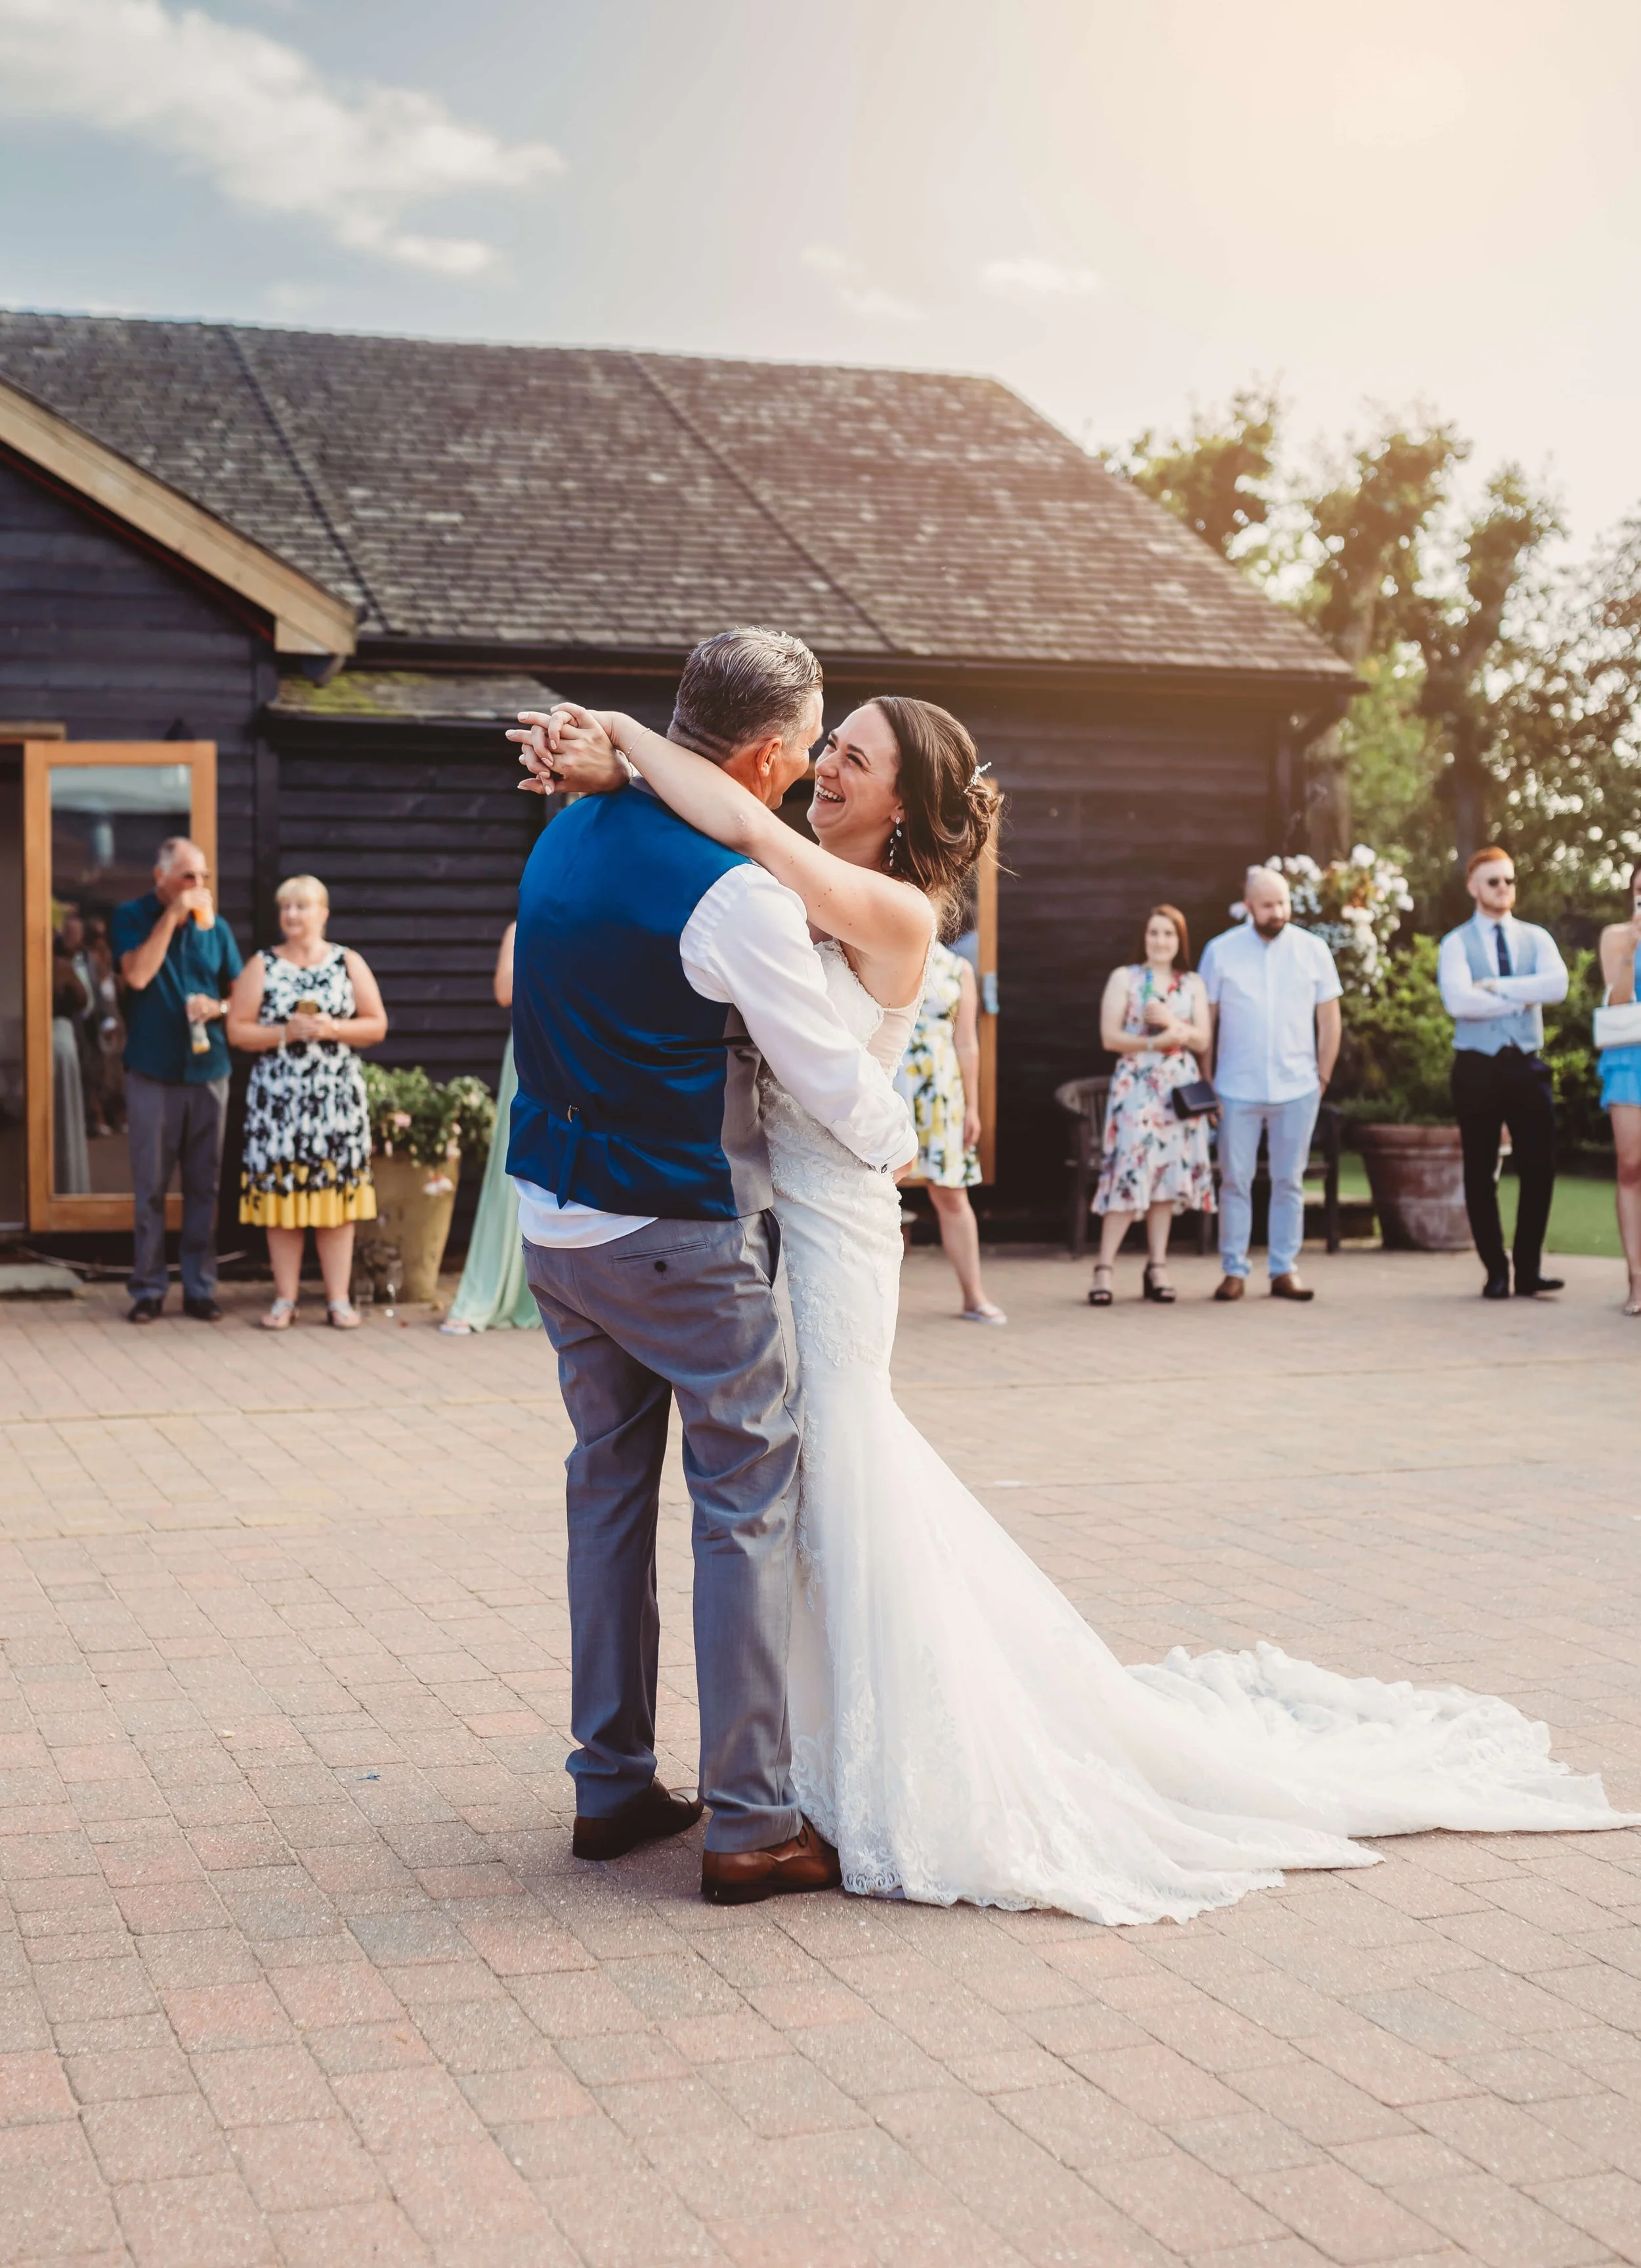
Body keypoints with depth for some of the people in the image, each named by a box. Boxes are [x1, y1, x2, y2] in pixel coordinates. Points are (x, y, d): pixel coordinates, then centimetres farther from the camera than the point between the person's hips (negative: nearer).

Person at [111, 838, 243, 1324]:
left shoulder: (214, 926, 8)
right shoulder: (131, 917, 0)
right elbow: (138, 974, -16)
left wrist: (219, 1006, -9)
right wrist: (172, 916, -15)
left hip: (208, 1070, 3)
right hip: (152, 1075, -3)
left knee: (204, 1186, 5)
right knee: (150, 1187, 1)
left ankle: (200, 1288, 12)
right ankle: (148, 1289, 8)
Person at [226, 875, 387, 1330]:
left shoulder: (348, 963, 7)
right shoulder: (262, 966, 6)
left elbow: (377, 1025, 5)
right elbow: (237, 1031, 1)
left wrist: (332, 1029, -11)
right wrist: (286, 1032, -13)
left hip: (336, 1098, 0)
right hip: (277, 1098, 0)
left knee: (336, 1191, -1)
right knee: (280, 1193, -1)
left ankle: (339, 1300, 4)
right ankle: (284, 1299, 7)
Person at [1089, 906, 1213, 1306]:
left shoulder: (1193, 985, 13)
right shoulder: (1124, 979, 4)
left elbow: (1203, 1041, 5)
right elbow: (1110, 1037, -4)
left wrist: (1173, 1023, -12)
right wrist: (1155, 1042, -15)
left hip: (1180, 1088, 4)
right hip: (1136, 1086, -3)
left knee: (1169, 1175, 2)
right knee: (1129, 1173, -11)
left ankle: (1157, 1268, 8)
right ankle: (1104, 1269, -9)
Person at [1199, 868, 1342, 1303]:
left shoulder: (1313, 950, 3)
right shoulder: (1221, 950, 0)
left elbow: (1329, 1020, 8)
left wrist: (1322, 1077, 4)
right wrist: (1205, 1083, 0)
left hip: (1297, 1089, 1)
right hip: (1237, 1089, -1)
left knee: (1289, 1182, 5)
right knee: (1235, 1181, 2)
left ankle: (1285, 1271, 11)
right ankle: (1234, 1271, 8)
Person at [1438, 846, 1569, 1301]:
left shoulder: (1536, 938, 8)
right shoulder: (1456, 944, -1)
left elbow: (1557, 984, -12)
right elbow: (1458, 1001, -19)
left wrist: (1496, 986, -14)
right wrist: (1522, 998, -12)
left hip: (1527, 1066, 2)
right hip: (1478, 1068, -2)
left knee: (1539, 1167, -1)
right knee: (1481, 1173, 3)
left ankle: (1529, 1269, 8)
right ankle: (1496, 1272, 13)